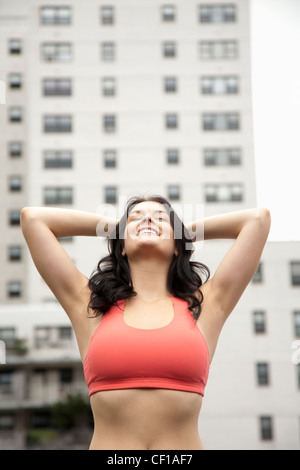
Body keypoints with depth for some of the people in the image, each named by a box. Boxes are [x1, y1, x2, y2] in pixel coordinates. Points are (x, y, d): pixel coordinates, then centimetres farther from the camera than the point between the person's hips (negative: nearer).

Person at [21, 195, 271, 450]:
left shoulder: (203, 307, 9)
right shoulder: (92, 308, 9)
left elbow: (259, 217, 11)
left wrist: (188, 231, 23)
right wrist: (112, 226, 21)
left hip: (186, 443, 1)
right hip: (107, 443, -1)